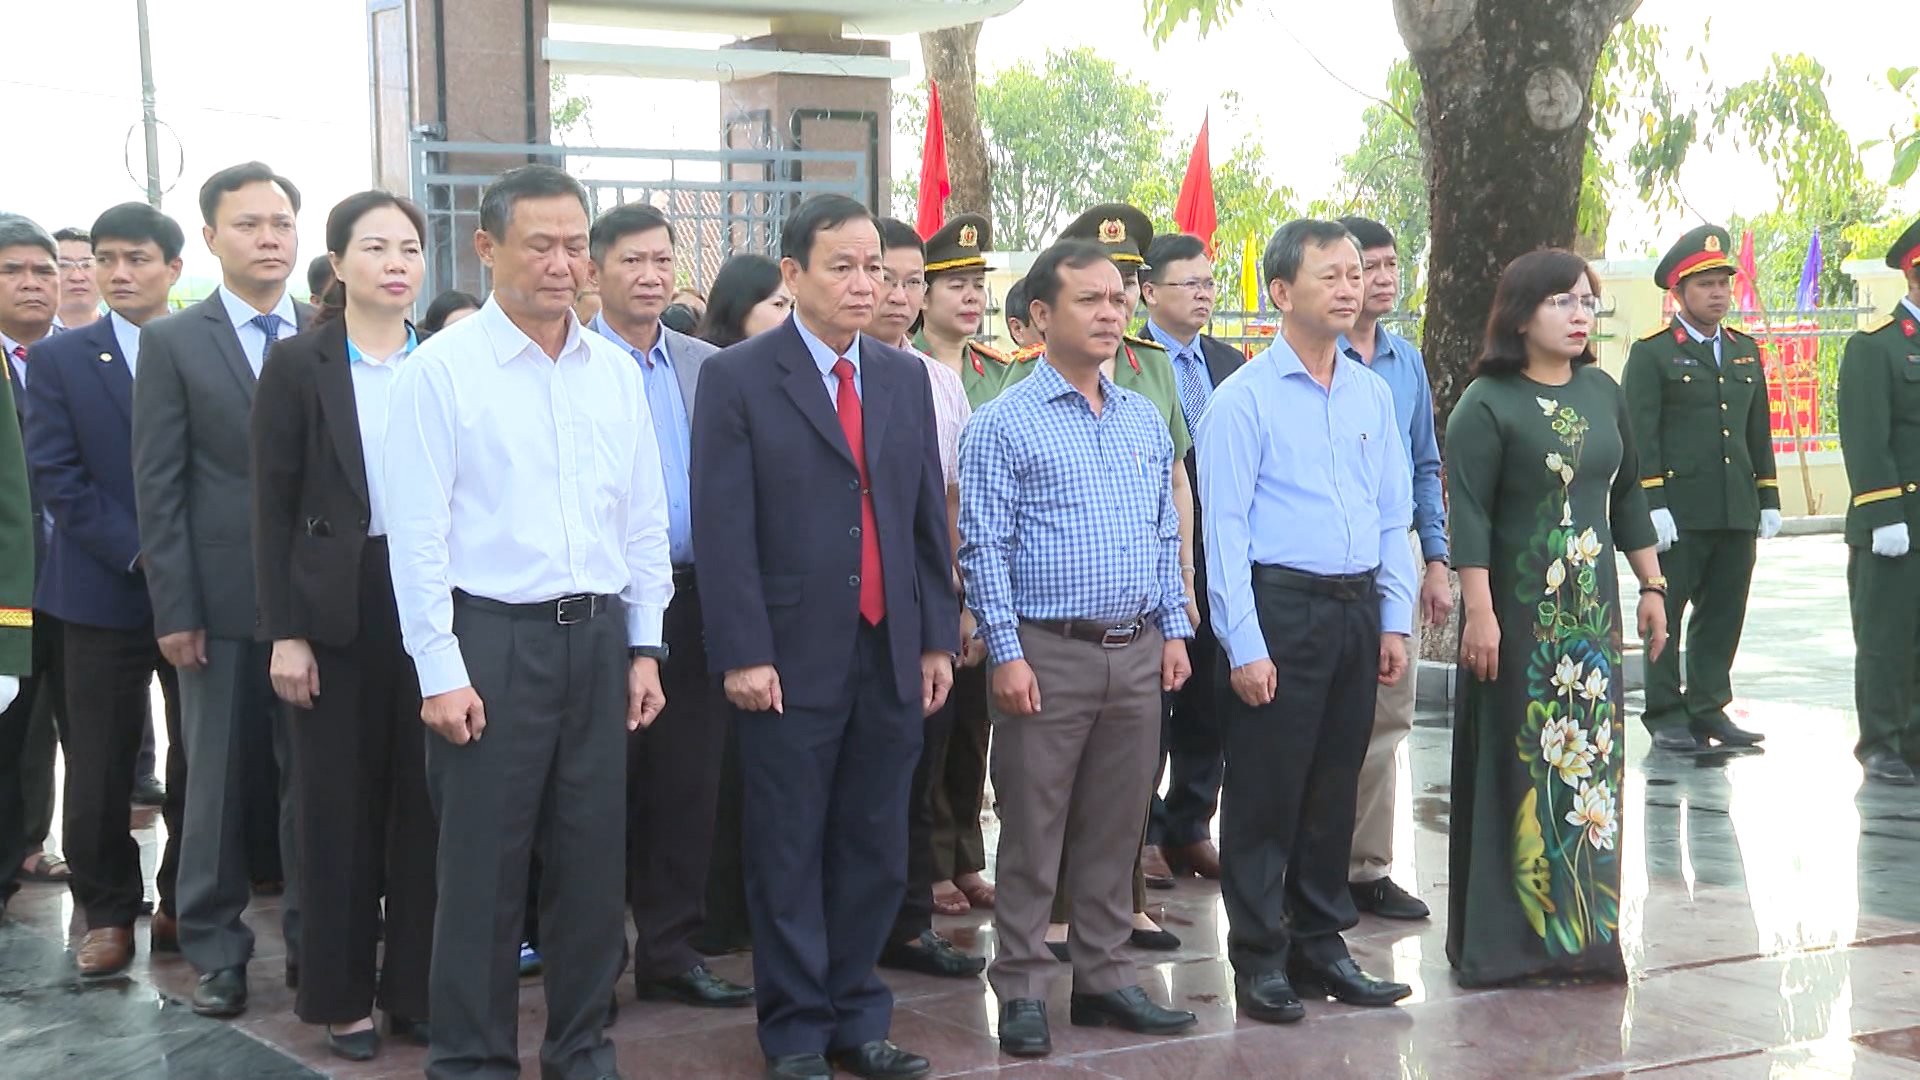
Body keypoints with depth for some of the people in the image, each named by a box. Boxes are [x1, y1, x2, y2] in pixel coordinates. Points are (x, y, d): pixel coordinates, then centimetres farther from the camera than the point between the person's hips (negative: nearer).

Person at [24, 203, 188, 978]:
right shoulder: (61, 359, 3)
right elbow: (58, 476, -4)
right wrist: (138, 554, -13)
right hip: (105, 593, 0)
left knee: (200, 760, 6)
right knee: (100, 767, 3)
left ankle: (186, 905, 19)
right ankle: (109, 914, 16)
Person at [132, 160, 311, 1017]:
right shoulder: (172, 343, 1)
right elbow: (157, 488, -2)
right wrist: (174, 610, -7)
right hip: (222, 600, -1)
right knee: (217, 780, 6)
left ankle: (314, 939, 18)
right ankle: (215, 951, 17)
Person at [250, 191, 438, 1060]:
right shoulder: (298, 364, -2)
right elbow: (273, 506, -3)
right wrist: (284, 632, -9)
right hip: (339, 608, -2)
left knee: (422, 801, 6)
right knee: (340, 804, 6)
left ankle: (416, 986, 18)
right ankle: (342, 995, 17)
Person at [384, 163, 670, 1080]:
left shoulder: (616, 371, 8)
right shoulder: (442, 369, -7)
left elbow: (645, 518, 13)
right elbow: (418, 532, -9)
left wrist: (644, 647, 9)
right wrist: (441, 671, -12)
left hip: (597, 635, 5)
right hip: (491, 636, -5)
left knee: (592, 856, 10)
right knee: (483, 864, 2)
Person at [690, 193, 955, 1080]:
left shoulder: (905, 377, 11)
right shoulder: (737, 378, -4)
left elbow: (928, 517, 14)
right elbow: (723, 530, -9)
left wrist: (938, 638, 9)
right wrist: (742, 655, -14)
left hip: (893, 657, 5)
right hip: (793, 660, -4)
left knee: (875, 851, 10)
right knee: (790, 857, 4)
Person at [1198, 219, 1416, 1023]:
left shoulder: (1372, 393, 10)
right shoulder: (1244, 399, -8)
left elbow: (1394, 513, 15)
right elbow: (1224, 528, -10)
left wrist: (1394, 620, 9)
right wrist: (1245, 646, -14)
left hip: (1356, 608, 6)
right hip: (1280, 605, -6)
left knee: (1335, 787, 14)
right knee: (1266, 791, 1)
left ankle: (1321, 945, 25)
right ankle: (1259, 959, 12)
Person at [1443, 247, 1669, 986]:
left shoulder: (1602, 392, 9)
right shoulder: (1487, 404, -9)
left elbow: (1627, 496, 15)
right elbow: (1469, 512, -14)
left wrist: (1653, 587, 14)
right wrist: (1479, 612, -20)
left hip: (1593, 611, 6)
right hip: (1519, 611, -6)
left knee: (1591, 763, 7)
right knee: (1517, 767, -1)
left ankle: (1580, 931, 16)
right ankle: (1503, 937, 7)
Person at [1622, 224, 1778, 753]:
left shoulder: (1745, 351, 16)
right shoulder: (1651, 353, -2)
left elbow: (1759, 432, 19)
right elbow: (1640, 435, -8)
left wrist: (1768, 501, 13)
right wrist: (1652, 505, -15)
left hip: (1737, 511, 6)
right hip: (1678, 512, -6)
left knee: (1724, 614, 8)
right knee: (1665, 614, 0)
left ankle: (1709, 709, 17)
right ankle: (1665, 715, 8)